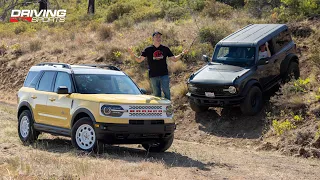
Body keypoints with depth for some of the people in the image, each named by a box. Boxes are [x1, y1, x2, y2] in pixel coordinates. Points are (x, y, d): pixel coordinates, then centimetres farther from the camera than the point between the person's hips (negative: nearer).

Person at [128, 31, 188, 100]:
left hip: (164, 75, 0)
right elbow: (139, 60, 0)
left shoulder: (165, 49, 9)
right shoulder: (148, 50, 5)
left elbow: (174, 59, 12)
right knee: (157, 95, 4)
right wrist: (133, 55, -17)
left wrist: (181, 54, -2)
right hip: (153, 76, 0)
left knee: (167, 93, -6)